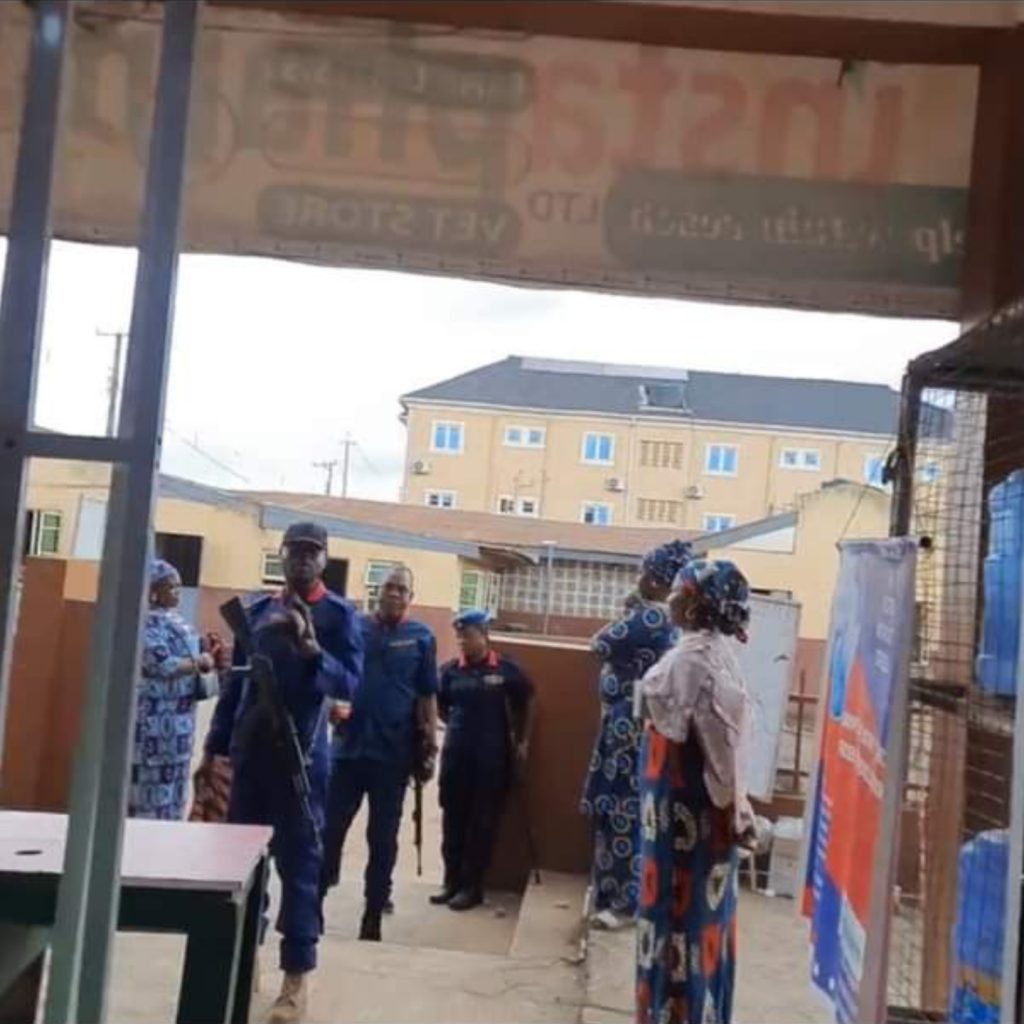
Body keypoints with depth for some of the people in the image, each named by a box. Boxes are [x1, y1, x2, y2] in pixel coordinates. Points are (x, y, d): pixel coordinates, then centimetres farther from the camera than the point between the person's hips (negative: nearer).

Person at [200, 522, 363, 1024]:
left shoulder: (338, 614, -4)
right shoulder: (256, 610, 8)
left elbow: (349, 685, -15)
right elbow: (235, 682, 11)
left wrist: (312, 650, -31)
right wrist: (215, 747, 9)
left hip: (301, 756, -4)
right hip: (248, 752, 4)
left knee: (298, 860, 1)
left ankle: (296, 977, 8)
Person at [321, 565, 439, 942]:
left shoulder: (421, 638, 0)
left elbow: (427, 696, 2)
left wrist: (431, 742, -4)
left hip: (394, 752, -1)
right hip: (349, 746, 1)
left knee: (383, 837, 9)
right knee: (331, 827, 5)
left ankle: (373, 914, 21)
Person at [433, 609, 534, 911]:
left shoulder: (506, 670, -5)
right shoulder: (450, 670, 0)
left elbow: (527, 703, 8)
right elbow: (440, 707, 15)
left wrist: (523, 742, 6)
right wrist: (460, 726, 3)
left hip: (491, 758, -2)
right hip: (455, 754, 3)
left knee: (483, 823, 5)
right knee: (452, 820, 9)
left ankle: (472, 887, 16)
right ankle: (452, 881, 22)